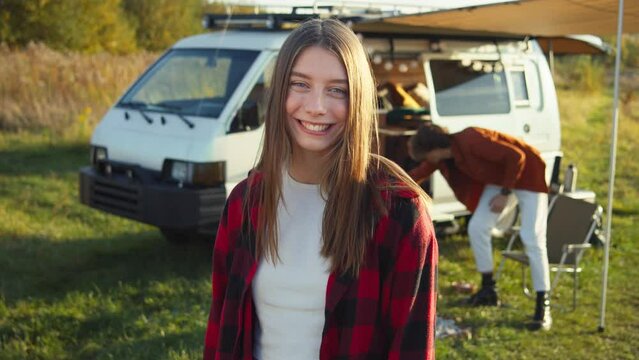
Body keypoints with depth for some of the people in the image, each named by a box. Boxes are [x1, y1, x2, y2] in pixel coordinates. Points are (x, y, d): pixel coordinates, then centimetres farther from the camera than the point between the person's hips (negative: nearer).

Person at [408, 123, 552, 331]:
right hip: (498, 177, 8)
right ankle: (488, 290, 12)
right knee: (477, 228, -3)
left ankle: (543, 308, -10)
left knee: (532, 238, -13)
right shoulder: (442, 157, -7)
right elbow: (418, 174, 8)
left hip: (526, 172, -8)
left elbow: (516, 156, -30)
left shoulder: (471, 142, -33)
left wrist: (504, 194, -24)